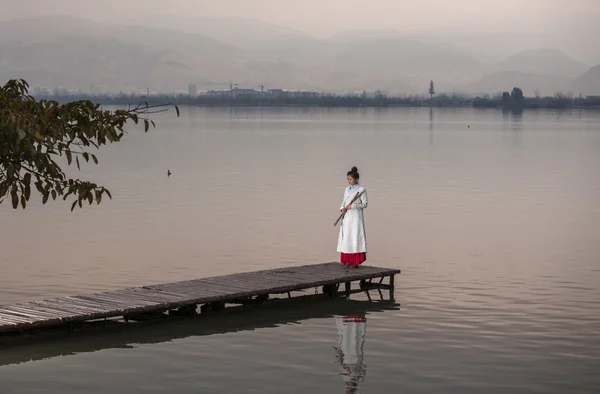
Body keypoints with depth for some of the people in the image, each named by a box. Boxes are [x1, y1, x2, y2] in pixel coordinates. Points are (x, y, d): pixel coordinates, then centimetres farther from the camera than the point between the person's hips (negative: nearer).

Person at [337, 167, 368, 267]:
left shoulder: (361, 190, -5)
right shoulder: (347, 189, 14)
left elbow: (365, 204, -7)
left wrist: (352, 206, -16)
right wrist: (342, 208, -4)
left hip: (356, 217, -6)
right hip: (346, 217, 6)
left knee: (355, 237, -8)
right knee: (346, 238, 4)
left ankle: (356, 262, -6)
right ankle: (348, 260, 8)